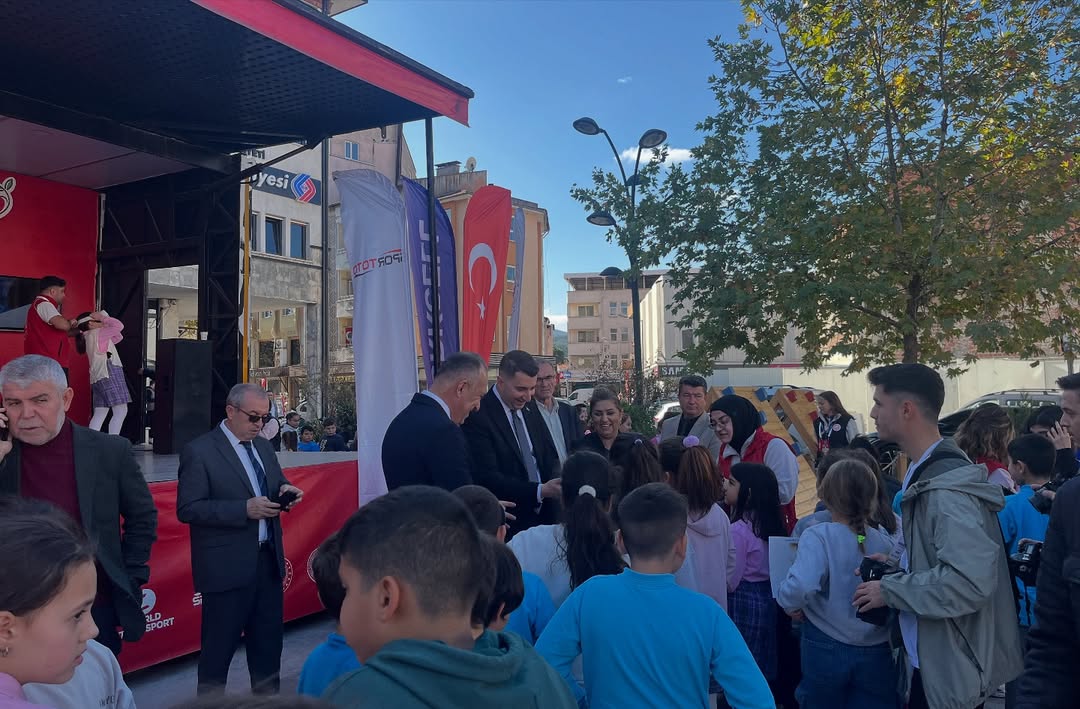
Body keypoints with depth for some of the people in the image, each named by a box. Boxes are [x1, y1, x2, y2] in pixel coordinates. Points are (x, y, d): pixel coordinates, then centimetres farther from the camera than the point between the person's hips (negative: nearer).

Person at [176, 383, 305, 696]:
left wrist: (285, 491, -5)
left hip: (268, 559, 7)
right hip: (227, 566, -6)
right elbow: (187, 509, -16)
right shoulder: (199, 451, -11)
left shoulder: (263, 446, 11)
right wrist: (245, 509, -24)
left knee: (269, 640, 17)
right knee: (219, 645, 7)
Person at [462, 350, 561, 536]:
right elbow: (486, 477, -20)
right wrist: (541, 491, -28)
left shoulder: (530, 411, 9)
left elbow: (550, 458, 12)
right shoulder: (478, 416, -15)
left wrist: (556, 483, -11)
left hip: (544, 515, 6)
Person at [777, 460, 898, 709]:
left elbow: (801, 585, -31)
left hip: (827, 651, -2)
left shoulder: (818, 536, -18)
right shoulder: (885, 541, -6)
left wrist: (790, 603, -11)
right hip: (877, 653, 2)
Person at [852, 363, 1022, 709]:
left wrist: (890, 590, -22)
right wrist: (895, 568, 3)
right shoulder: (928, 472, 6)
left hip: (955, 666, -9)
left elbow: (969, 581, -32)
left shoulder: (947, 486, -25)